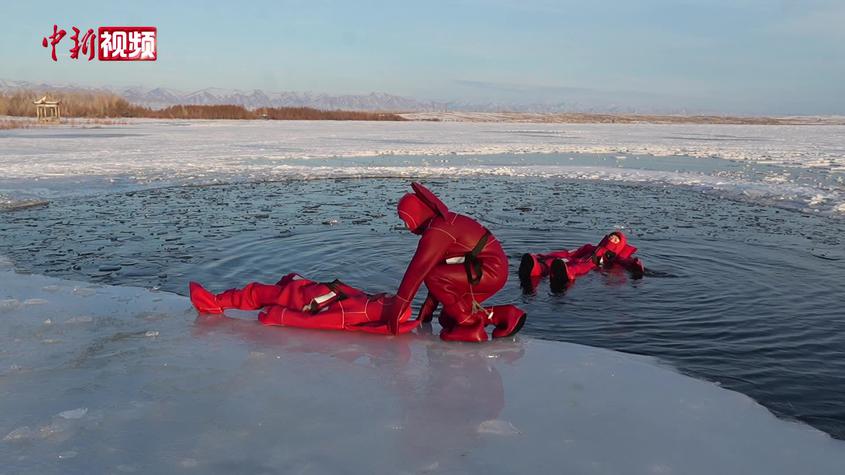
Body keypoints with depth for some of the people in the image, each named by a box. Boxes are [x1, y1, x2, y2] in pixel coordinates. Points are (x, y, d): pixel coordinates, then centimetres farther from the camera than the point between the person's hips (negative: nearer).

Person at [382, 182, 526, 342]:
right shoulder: (445, 221, 15)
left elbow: (416, 271, -21)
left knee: (433, 278, -19)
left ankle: (471, 325, -10)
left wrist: (396, 309, -19)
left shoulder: (437, 232, -18)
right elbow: (441, 272, 17)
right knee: (447, 319, 12)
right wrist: (427, 310, 19)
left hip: (490, 271, -10)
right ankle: (505, 316, 9)